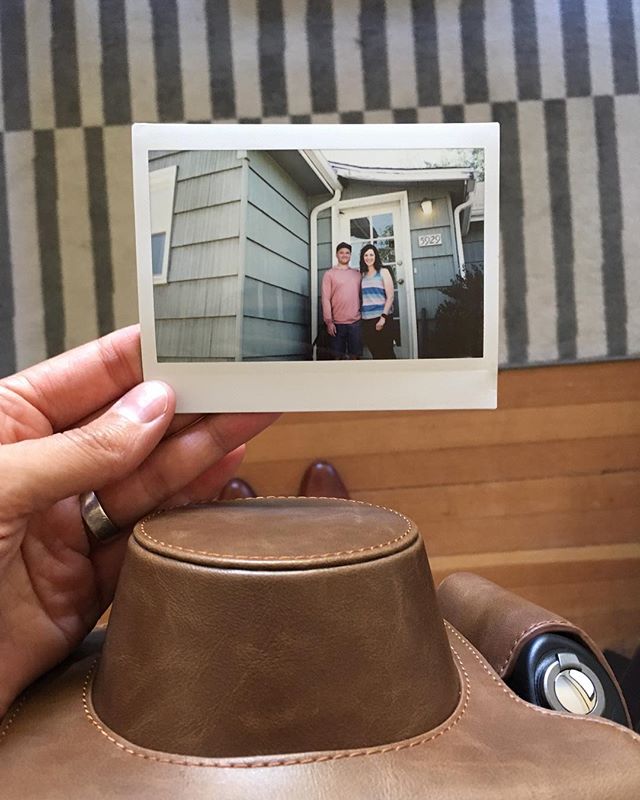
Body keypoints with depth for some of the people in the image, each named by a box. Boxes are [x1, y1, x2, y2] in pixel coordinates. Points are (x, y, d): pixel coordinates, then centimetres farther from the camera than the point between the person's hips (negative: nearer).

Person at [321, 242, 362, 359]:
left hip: (355, 322, 2)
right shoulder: (329, 274, 3)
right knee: (338, 355, 2)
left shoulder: (357, 273, 12)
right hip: (337, 323, -2)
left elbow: (360, 295, 15)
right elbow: (326, 299, -3)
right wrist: (329, 321, -9)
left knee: (354, 354, 4)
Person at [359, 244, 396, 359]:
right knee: (375, 354, 6)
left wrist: (383, 317, -13)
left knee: (387, 353, -4)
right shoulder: (362, 275, 13)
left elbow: (390, 297, -5)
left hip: (381, 319, -4)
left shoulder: (383, 272, 1)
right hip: (366, 320, 4)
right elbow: (361, 298, 14)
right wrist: (359, 317, 6)